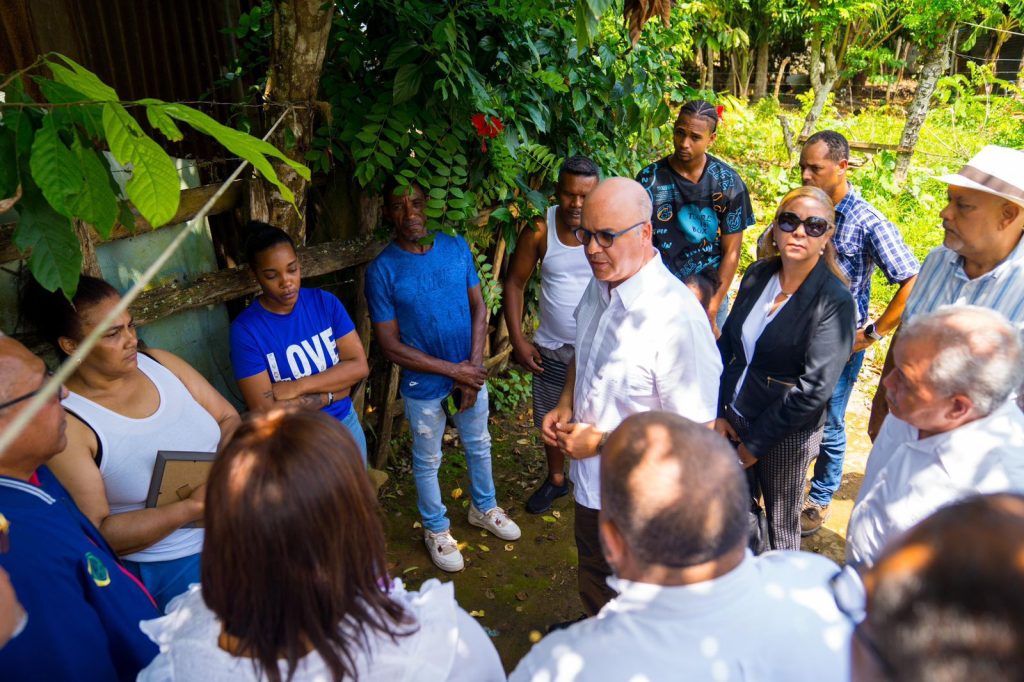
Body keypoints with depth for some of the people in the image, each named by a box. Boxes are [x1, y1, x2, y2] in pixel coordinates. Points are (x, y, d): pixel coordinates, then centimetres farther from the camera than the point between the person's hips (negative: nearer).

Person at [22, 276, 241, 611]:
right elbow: (94, 534, -13)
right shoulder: (65, 423, -13)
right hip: (174, 563, -5)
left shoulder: (160, 363, 4)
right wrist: (192, 507, -22)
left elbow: (229, 419, 8)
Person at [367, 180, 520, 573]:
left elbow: (478, 306, -1)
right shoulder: (382, 270, -18)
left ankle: (484, 508, 49)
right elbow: (390, 346, -17)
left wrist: (474, 365, -12)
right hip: (424, 386, -4)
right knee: (427, 461, 16)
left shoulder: (456, 247, -6)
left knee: (479, 446, 23)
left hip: (470, 374, 4)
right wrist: (453, 371, -18)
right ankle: (436, 529, 40)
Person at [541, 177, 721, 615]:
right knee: (594, 586, 32)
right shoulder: (597, 288, -5)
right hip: (591, 482, 8)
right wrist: (564, 406, -3)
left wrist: (602, 441, -24)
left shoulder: (677, 316, -31)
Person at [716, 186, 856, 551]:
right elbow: (727, 344, 5)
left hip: (787, 435, -5)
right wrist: (719, 413, -1)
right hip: (734, 419, 5)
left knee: (779, 528, 13)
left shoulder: (835, 301, -17)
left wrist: (754, 444, -15)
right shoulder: (757, 275, 0)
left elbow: (814, 387, -20)